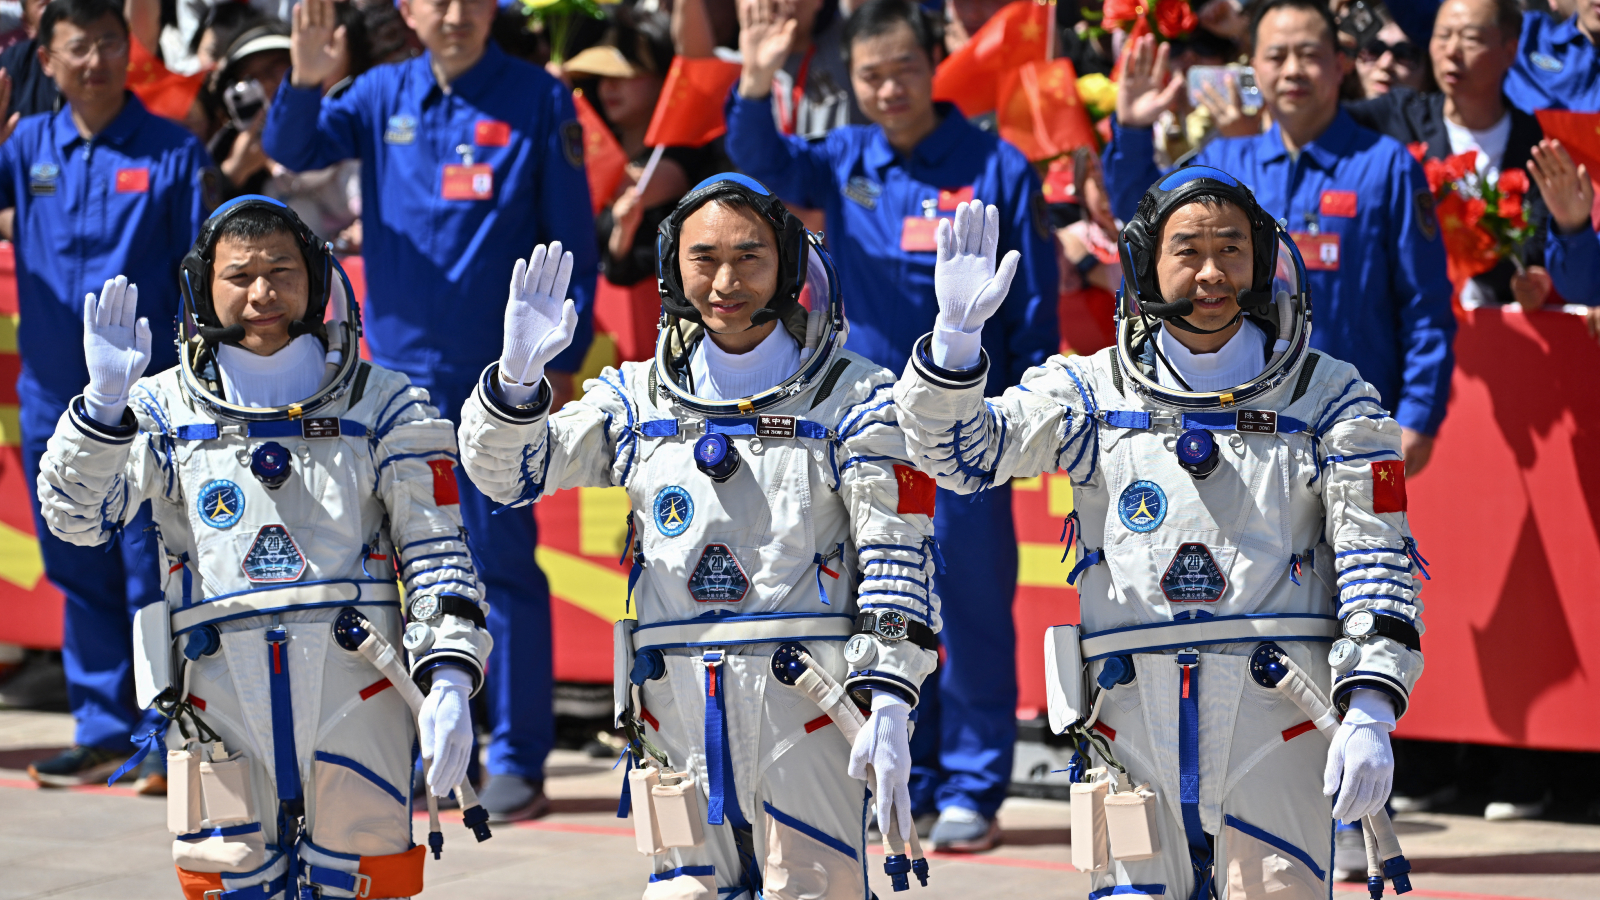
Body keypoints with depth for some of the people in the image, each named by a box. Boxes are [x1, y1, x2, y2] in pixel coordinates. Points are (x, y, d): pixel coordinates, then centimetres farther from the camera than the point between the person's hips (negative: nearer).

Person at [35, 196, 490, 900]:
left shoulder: (383, 407, 8)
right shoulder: (165, 411, 9)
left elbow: (435, 550, 4)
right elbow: (76, 516, -2)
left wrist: (449, 682, -8)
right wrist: (104, 403, -18)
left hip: (357, 696, 0)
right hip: (219, 704, 1)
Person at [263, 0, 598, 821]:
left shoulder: (537, 102, -5)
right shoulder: (384, 95, 5)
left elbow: (573, 238, -3)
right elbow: (293, 150, -4)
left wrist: (562, 360, -6)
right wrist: (304, 84, -23)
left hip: (497, 375, -4)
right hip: (400, 367, 4)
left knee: (502, 562, -3)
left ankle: (517, 760, 3)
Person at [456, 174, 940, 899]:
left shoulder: (852, 397, 4)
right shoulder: (639, 398, 13)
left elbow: (895, 556, -2)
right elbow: (506, 472, 7)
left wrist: (888, 702, -12)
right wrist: (517, 377, -13)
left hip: (804, 700, -3)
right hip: (673, 704, 3)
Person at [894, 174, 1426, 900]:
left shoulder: (1327, 398, 8)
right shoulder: (1092, 392, 11)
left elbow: (1378, 559, 3)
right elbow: (955, 452, 2)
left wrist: (1370, 713, -9)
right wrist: (956, 332, -16)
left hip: (1274, 707, -1)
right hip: (1132, 713, 1)